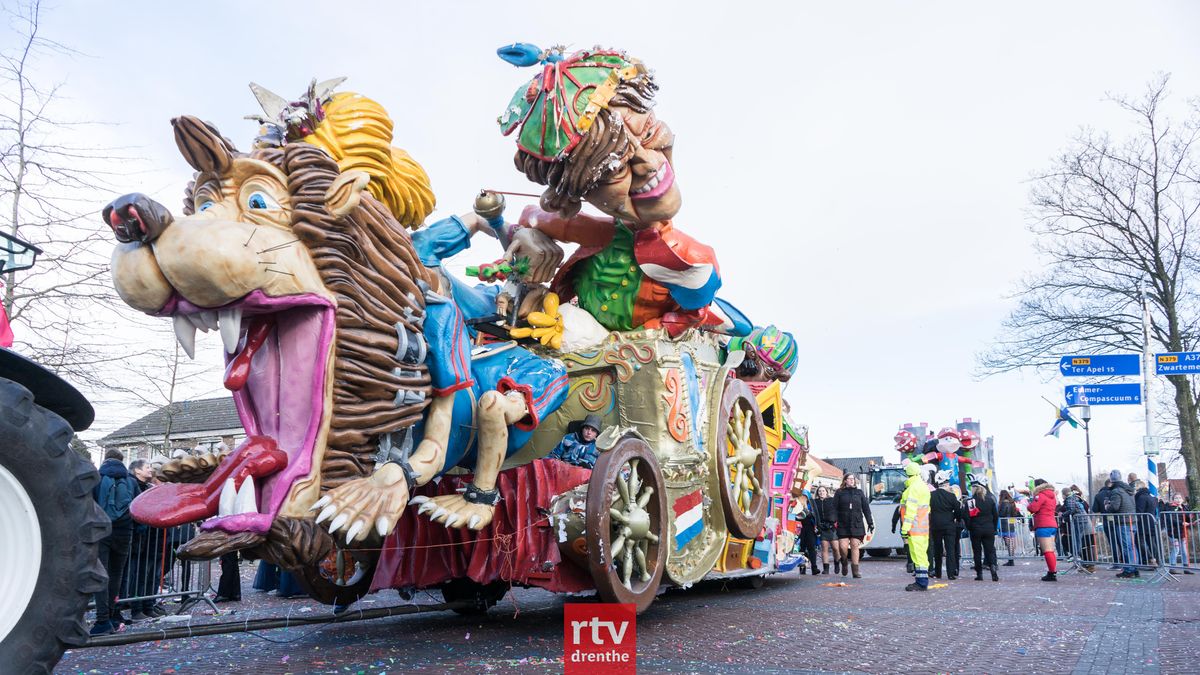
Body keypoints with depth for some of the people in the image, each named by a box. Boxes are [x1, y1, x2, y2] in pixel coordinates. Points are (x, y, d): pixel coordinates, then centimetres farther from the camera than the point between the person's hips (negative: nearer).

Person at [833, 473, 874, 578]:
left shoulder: (859, 493, 12)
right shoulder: (839, 493, 6)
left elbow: (866, 508, 13)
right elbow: (834, 508, 3)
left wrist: (870, 523, 8)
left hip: (857, 525, 2)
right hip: (843, 525, -2)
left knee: (855, 546, -1)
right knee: (843, 547, -8)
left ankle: (855, 571, 3)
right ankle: (844, 563, 22)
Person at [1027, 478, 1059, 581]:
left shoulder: (1041, 496, -10)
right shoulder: (1052, 496, 20)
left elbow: (1033, 508, -16)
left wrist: (1030, 503, 5)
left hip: (1043, 526, -9)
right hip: (1053, 525, 9)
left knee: (1047, 551, -10)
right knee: (1051, 551, 12)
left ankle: (1052, 573, -13)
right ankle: (1053, 572, 12)